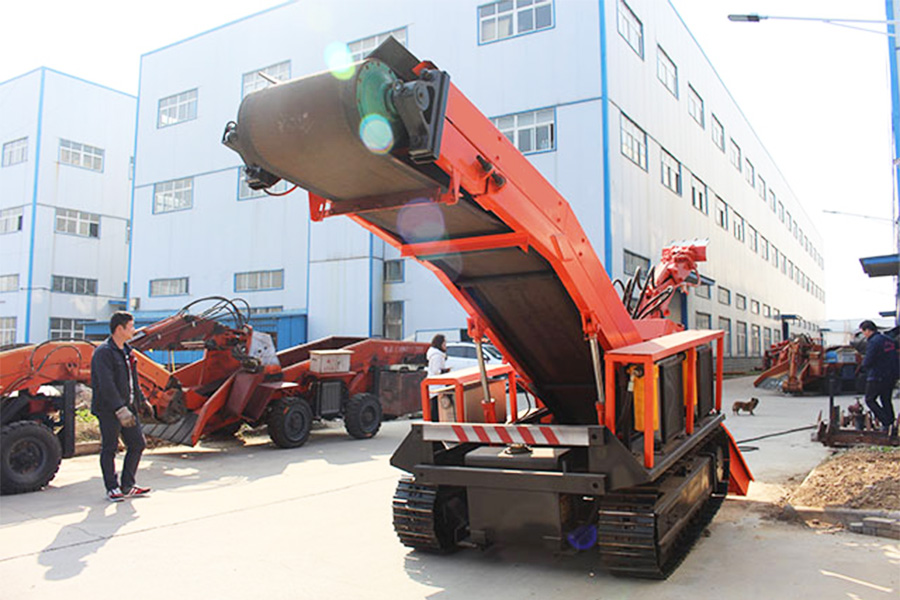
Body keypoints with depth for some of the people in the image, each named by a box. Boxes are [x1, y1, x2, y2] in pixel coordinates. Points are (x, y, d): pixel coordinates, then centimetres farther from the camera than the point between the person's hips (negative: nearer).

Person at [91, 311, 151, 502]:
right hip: (108, 410, -9)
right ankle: (112, 489, 12)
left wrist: (141, 400, 23)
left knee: (138, 444, 10)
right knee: (109, 449, 2)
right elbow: (106, 385, -23)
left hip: (127, 408, 9)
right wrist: (120, 409, -28)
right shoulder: (103, 352, -15)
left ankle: (128, 486, 21)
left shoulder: (126, 350, 14)